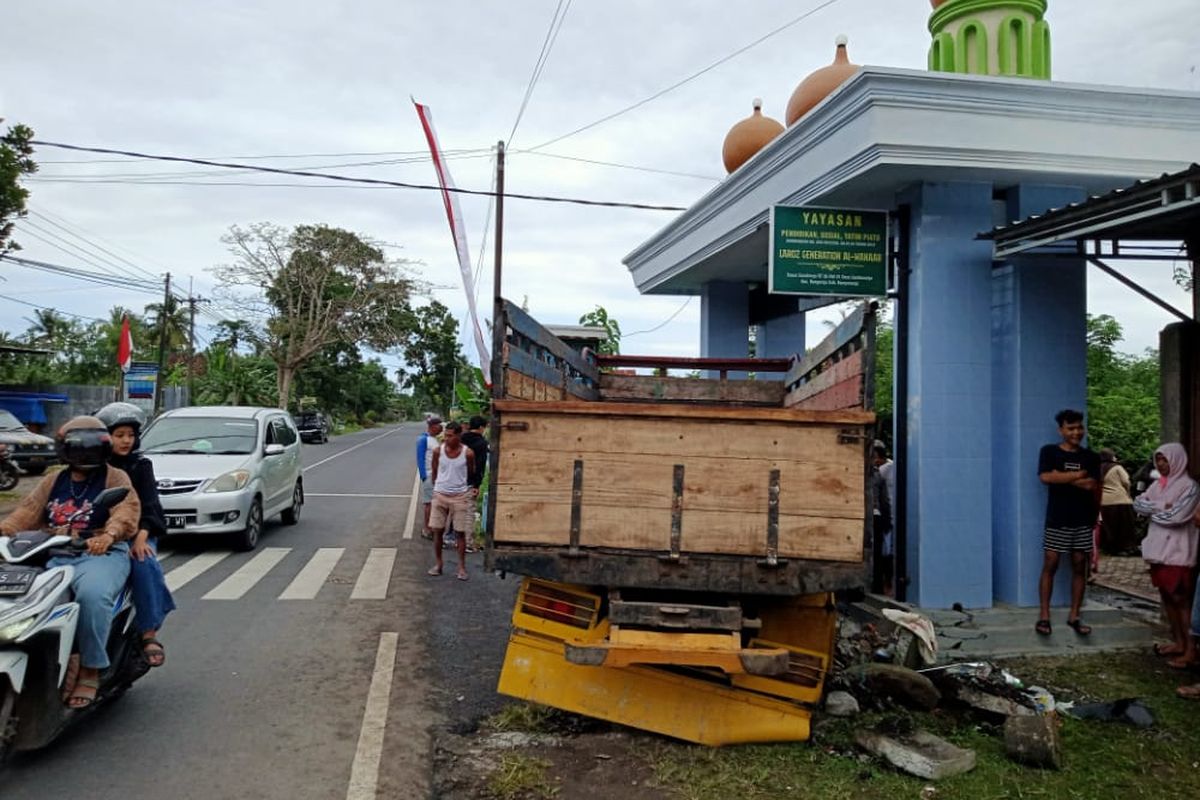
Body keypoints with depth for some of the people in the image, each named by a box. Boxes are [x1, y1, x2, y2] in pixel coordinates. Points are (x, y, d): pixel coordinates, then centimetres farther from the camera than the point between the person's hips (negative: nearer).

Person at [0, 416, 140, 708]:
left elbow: (126, 512, -13)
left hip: (101, 553, -5)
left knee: (92, 595, -35)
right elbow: (28, 511, 10)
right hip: (54, 556, 5)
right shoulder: (53, 481, 23)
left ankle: (90, 671, -19)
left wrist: (107, 535, -34)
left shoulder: (115, 478, 6)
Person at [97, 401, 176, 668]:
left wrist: (141, 536, -20)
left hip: (138, 532, -1)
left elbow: (148, 504, -3)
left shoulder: (141, 465, 8)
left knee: (144, 564, -30)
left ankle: (149, 634, -25)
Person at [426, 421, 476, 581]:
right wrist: (437, 486, 10)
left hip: (460, 496, -2)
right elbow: (434, 471, 9)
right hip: (440, 495, 2)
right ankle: (438, 564, 19)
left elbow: (472, 474, 5)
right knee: (437, 530, 5)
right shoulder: (438, 451, -5)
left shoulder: (468, 453, -10)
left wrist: (473, 489, -1)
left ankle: (462, 567, 12)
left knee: (460, 532, 3)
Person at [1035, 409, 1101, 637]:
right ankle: (1044, 616, 1)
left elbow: (1093, 486, -2)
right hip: (1057, 520, -3)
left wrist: (1062, 477, -12)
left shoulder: (1091, 457, 8)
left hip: (1083, 521, 3)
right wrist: (1078, 475, -12)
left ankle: (1074, 616, 14)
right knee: (1050, 566, -3)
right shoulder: (1049, 452, 0)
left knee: (1079, 567, 6)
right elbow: (1045, 477, -17)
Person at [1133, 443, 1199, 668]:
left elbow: (1176, 516, -19)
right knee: (1166, 596, 11)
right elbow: (1138, 503, 2)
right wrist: (1161, 506, -11)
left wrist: (1152, 510, -4)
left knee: (1181, 599, -5)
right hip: (1159, 549, 7)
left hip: (1179, 552, -7)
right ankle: (1178, 642, 20)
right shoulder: (1158, 484, 12)